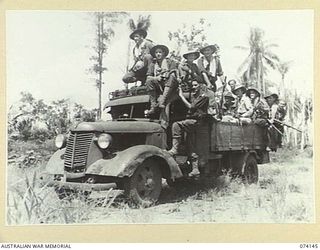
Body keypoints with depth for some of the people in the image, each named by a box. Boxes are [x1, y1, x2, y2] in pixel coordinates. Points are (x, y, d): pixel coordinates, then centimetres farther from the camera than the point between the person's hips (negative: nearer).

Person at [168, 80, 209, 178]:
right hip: (190, 120, 8)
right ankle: (195, 170, 7)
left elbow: (191, 107, -13)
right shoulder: (193, 95, 21)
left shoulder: (203, 96, -6)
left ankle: (175, 149, -27)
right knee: (191, 146, 4)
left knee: (176, 125, -29)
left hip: (196, 121, -8)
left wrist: (181, 96, -9)